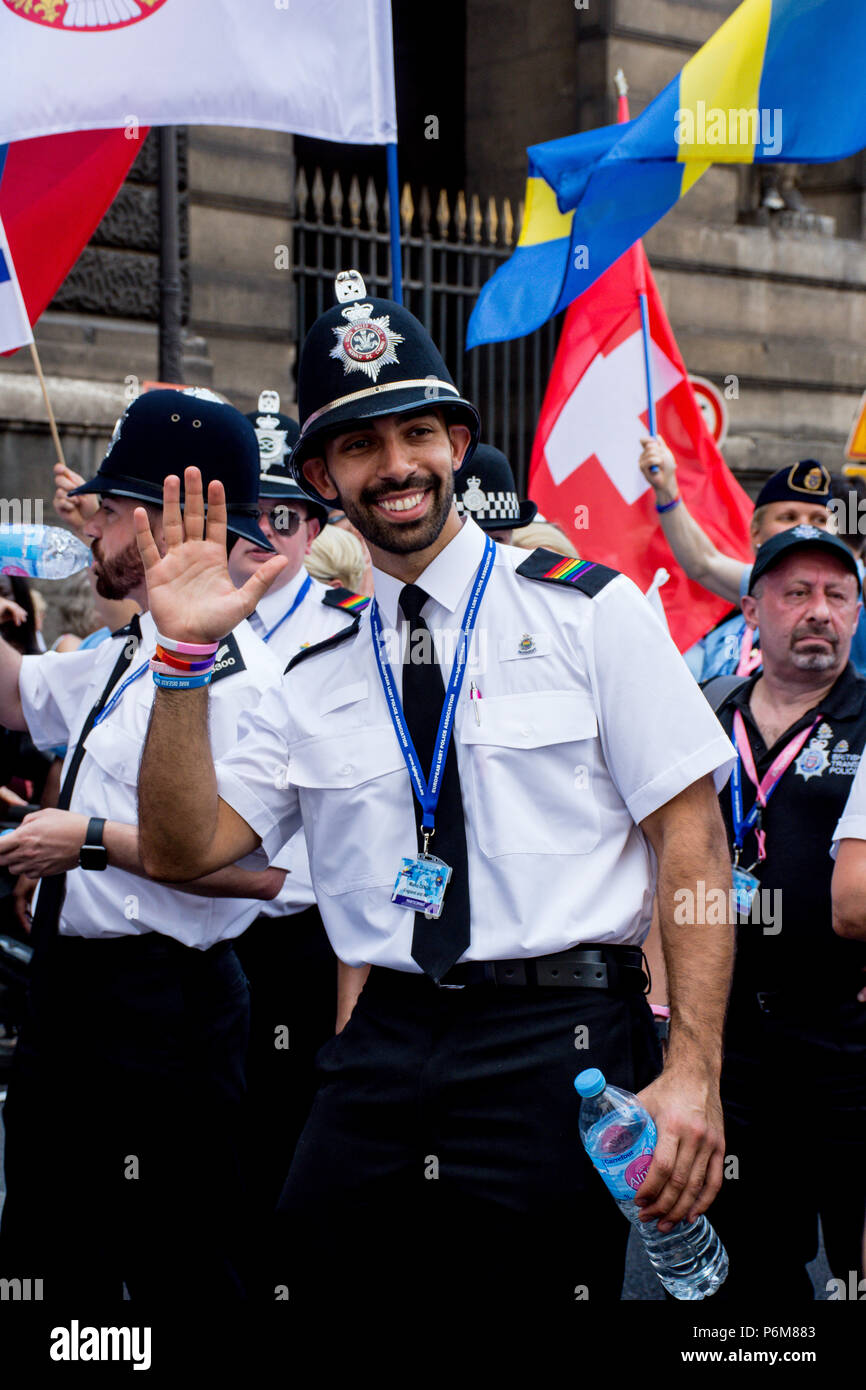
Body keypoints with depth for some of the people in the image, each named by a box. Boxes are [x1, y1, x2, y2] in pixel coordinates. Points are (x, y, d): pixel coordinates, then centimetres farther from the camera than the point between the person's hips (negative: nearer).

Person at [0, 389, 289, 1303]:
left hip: (158, 1008, -10)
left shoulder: (231, 674, -20)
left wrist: (94, 841, -23)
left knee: (179, 1271, 1)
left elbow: (263, 868, -30)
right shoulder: (121, 660, 11)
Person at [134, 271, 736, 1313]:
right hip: (380, 1053, 4)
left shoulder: (589, 614, 3)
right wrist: (186, 656, -5)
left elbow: (693, 842, -3)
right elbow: (184, 852, 6)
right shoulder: (318, 677, 13)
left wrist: (692, 1073, -13)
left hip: (558, 1049, -3)